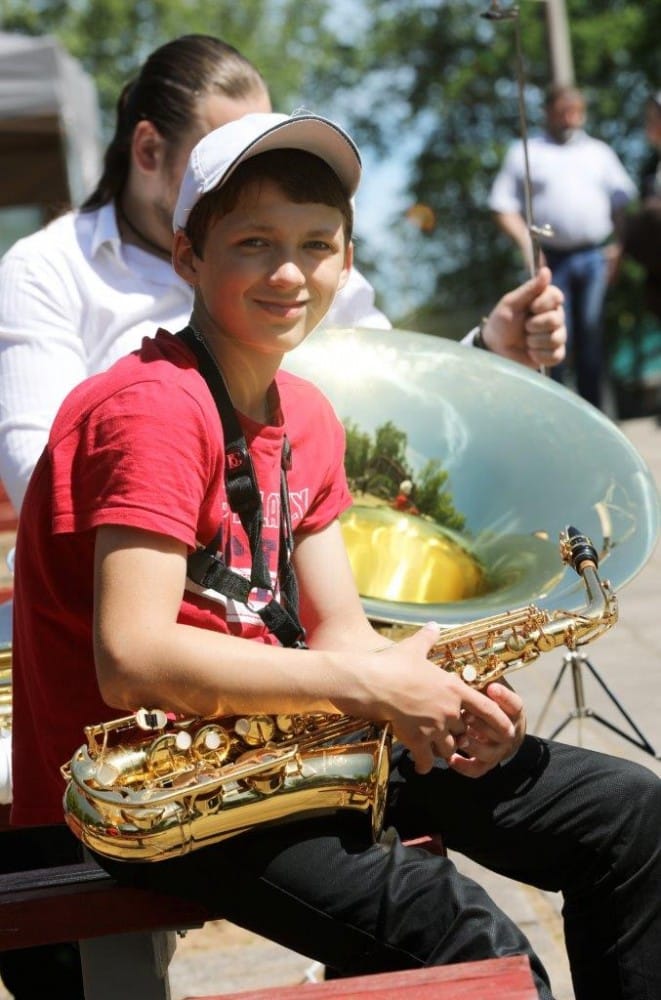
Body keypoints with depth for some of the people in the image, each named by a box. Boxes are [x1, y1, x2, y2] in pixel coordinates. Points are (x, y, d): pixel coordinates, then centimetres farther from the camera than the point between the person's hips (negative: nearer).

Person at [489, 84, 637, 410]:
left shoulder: (598, 152, 17)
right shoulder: (525, 153, 8)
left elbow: (623, 200, 17)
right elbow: (504, 206, 3)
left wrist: (616, 243, 4)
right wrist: (526, 243, -11)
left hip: (594, 257, 2)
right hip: (552, 258, -2)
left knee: (591, 334, 4)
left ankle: (592, 408, 9)